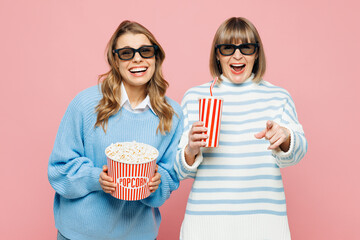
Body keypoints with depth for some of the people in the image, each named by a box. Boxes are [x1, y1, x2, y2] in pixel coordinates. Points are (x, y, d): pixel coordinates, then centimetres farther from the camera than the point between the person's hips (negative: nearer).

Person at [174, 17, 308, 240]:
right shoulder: (194, 97, 4)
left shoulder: (278, 97, 6)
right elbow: (182, 171, 4)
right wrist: (190, 151, -19)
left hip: (264, 216, 1)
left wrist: (285, 138, -30)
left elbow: (298, 152, -8)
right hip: (206, 216, 0)